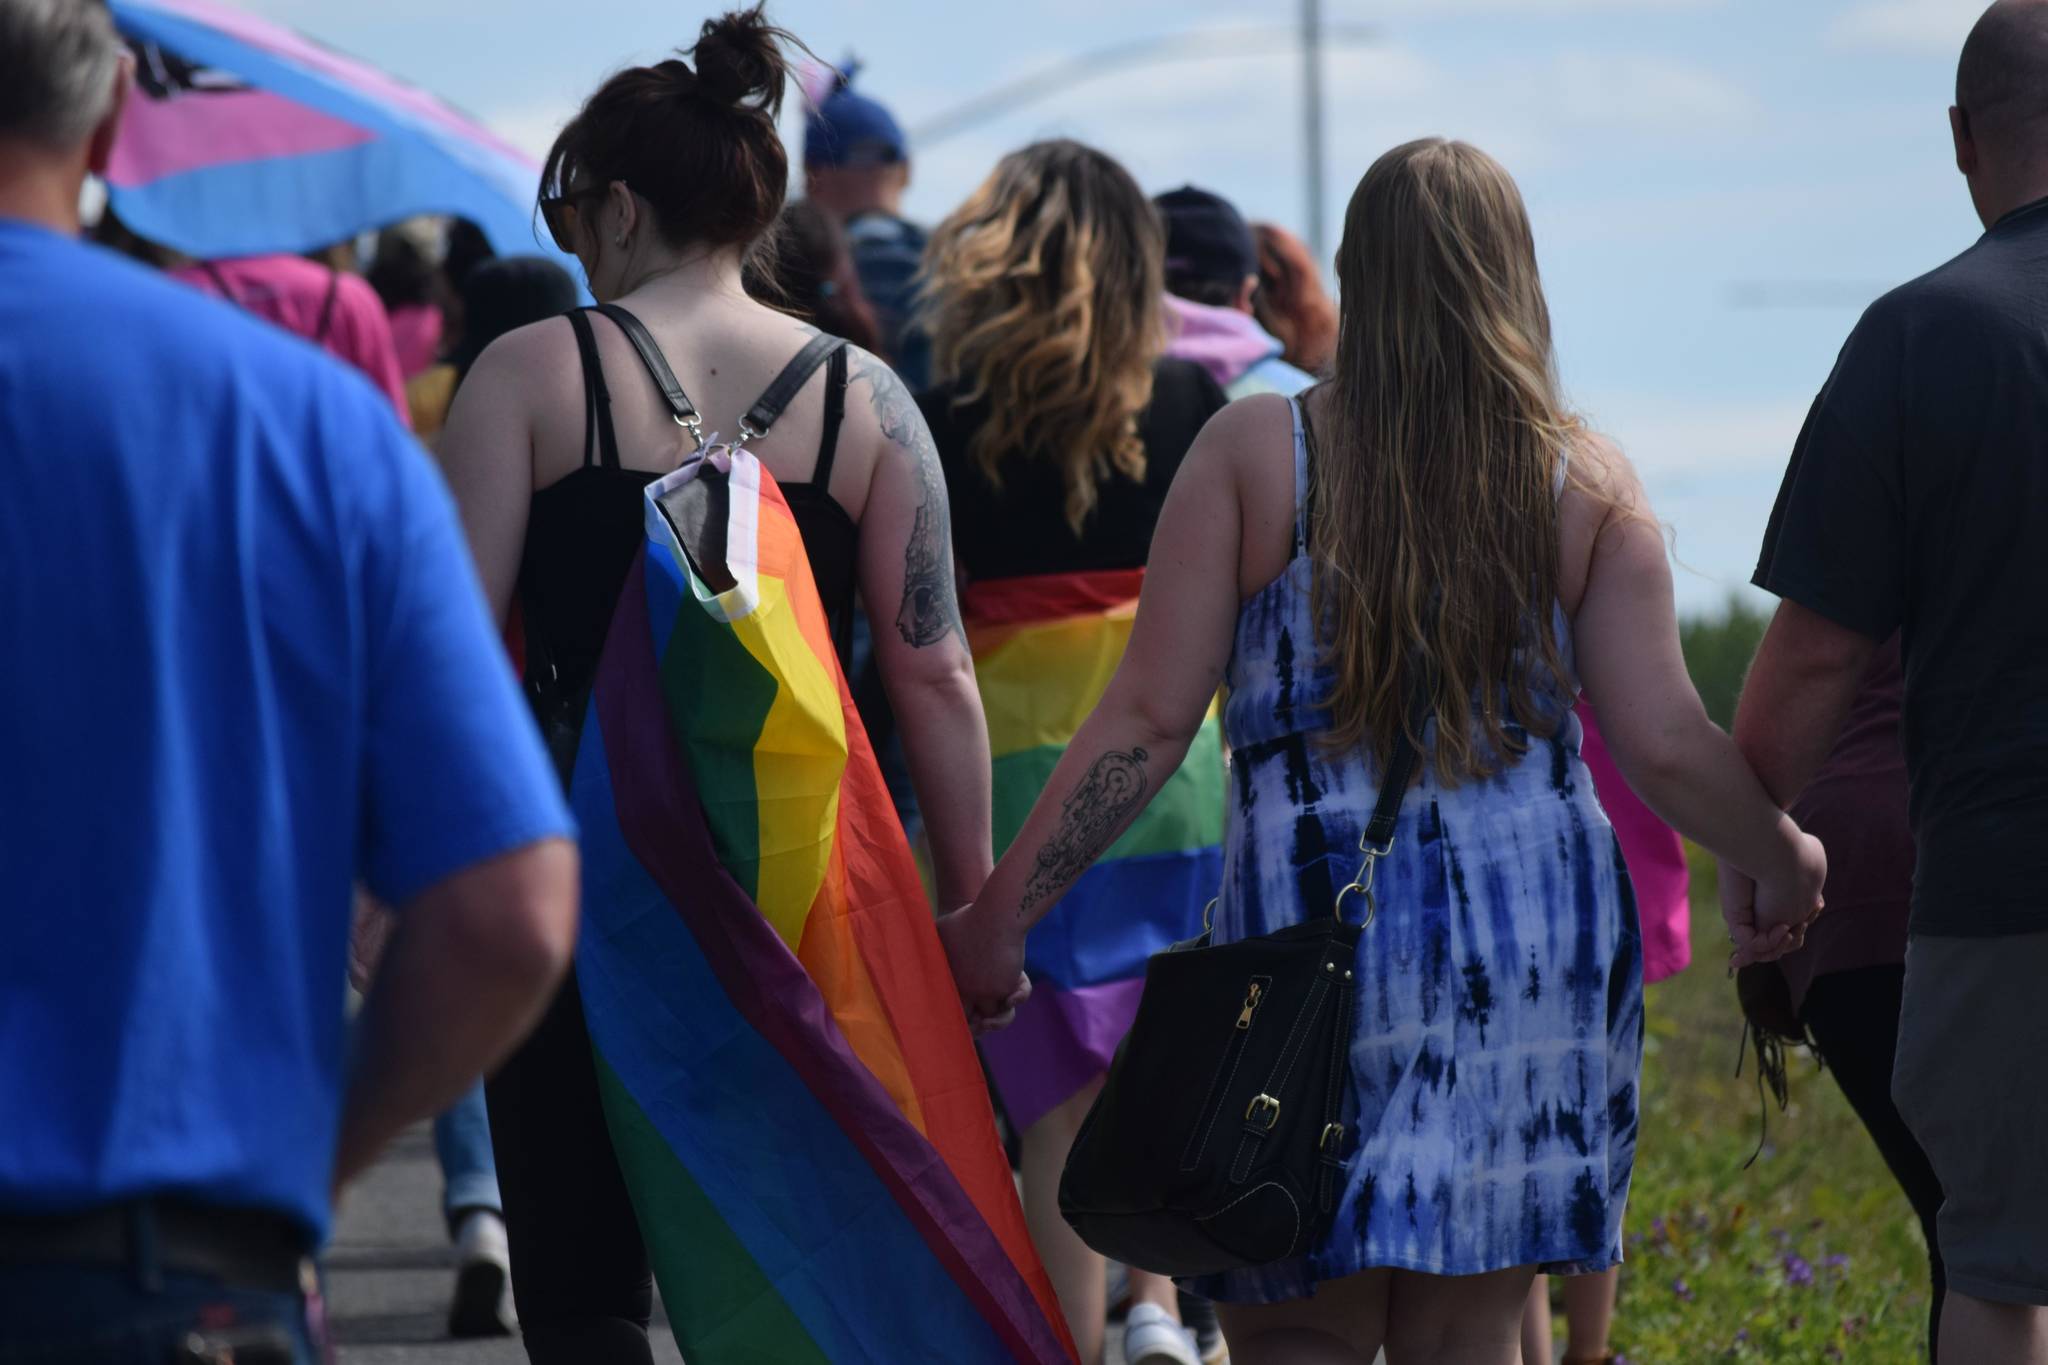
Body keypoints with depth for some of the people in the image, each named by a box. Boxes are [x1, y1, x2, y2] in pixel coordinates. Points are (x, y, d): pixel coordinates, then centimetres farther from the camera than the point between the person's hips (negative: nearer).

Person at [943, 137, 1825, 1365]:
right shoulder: (1587, 480, 4)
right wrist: (1789, 865, 20)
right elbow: (1665, 746, 1)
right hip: (1541, 932, 2)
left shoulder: (1256, 452, 1)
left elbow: (1149, 721, -3)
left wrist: (1002, 915, 3)